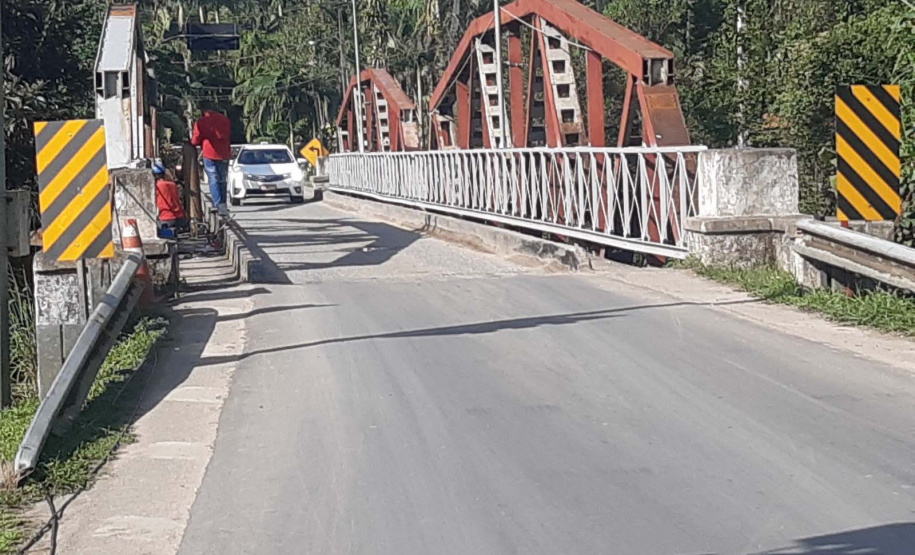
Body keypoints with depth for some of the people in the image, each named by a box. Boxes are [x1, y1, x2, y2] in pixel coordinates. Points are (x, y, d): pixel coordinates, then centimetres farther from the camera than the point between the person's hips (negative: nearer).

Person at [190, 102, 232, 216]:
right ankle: (222, 204, 13)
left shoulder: (201, 122, -7)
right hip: (224, 154, 3)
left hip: (209, 154, -3)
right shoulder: (224, 119, 5)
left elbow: (195, 141, -3)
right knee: (222, 180, 13)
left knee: (213, 180, 0)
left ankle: (219, 204, -15)